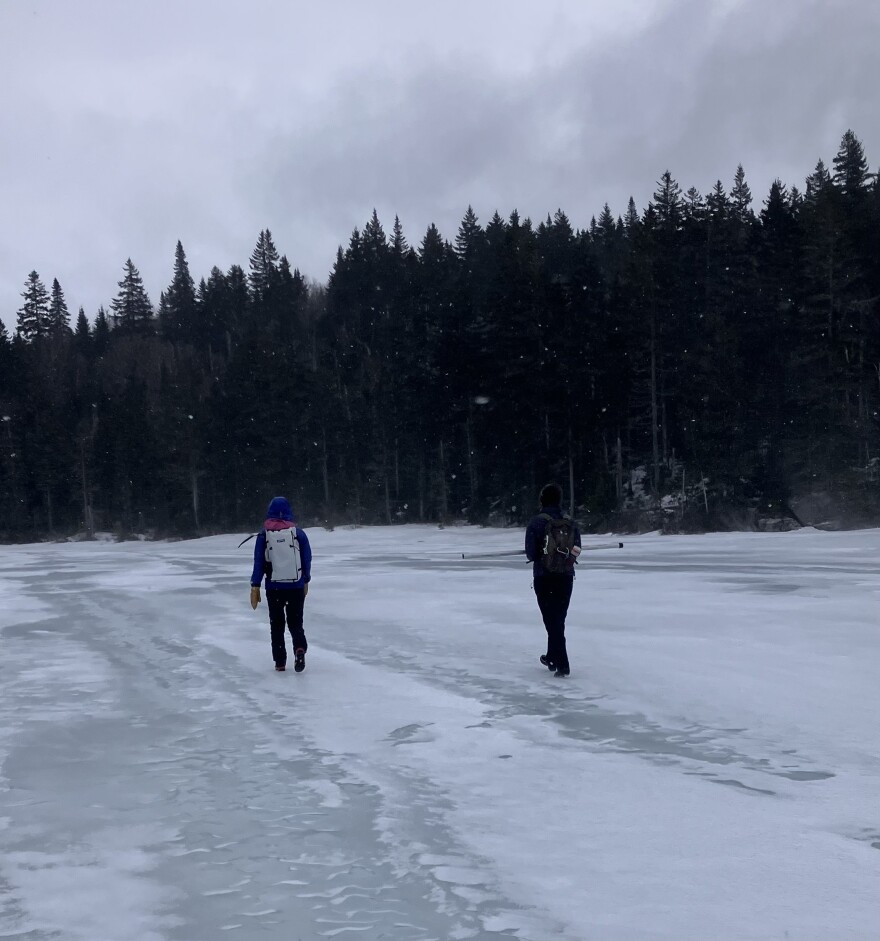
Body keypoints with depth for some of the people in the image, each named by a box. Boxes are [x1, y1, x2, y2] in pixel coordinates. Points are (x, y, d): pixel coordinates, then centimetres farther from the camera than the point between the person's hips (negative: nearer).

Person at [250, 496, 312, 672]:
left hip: (274, 587, 0)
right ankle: (300, 648, -17)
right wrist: (306, 582, 15)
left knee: (276, 624, 14)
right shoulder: (298, 533, -2)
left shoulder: (264, 534, -4)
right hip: (296, 586, 0)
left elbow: (258, 562, -5)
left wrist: (255, 587, -1)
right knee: (295, 621, 10)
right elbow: (307, 559, 2)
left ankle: (280, 662, 14)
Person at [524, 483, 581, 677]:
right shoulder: (571, 523, 0)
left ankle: (562, 665, -7)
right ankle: (552, 657, 32)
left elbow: (530, 553, -11)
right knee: (559, 619, 18)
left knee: (552, 620, 1)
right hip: (566, 577, 4)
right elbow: (576, 550, 1)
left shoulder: (537, 522, -13)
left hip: (544, 578, -4)